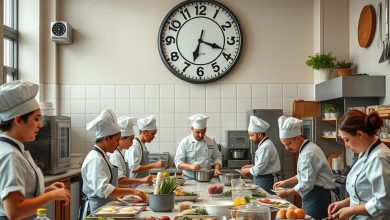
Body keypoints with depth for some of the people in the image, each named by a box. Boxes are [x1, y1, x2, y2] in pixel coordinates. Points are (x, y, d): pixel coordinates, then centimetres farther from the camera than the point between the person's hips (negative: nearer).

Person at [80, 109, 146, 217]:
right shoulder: (96, 160, -19)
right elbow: (103, 189, -29)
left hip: (105, 206, 9)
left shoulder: (101, 156, 10)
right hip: (97, 208, -9)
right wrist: (132, 191, -30)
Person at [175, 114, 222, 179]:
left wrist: (216, 169, -4)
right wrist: (190, 166, -23)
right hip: (190, 179, -3)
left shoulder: (211, 141, 7)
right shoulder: (184, 142, -3)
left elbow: (217, 157, 15)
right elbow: (178, 162, -5)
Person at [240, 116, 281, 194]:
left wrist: (248, 170, -3)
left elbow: (260, 169, -20)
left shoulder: (266, 146, -19)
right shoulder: (264, 144, 13)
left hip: (264, 182, -9)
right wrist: (252, 166, 11)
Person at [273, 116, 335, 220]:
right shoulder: (306, 149, 10)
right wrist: (285, 182, 13)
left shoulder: (308, 154, -21)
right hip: (313, 196, 10)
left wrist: (288, 192, -11)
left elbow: (307, 184, -22)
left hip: (317, 197, -10)